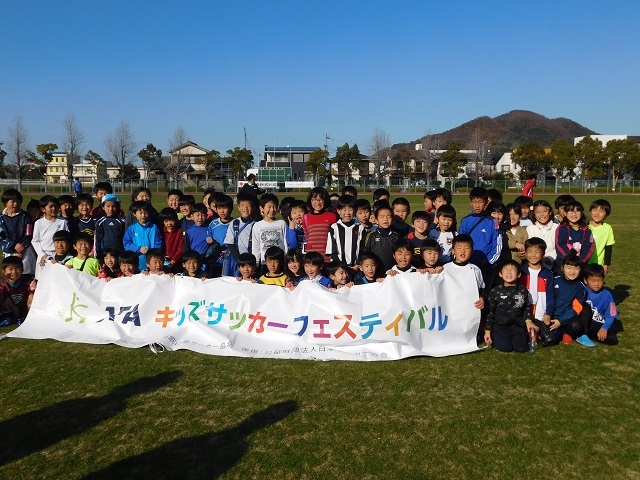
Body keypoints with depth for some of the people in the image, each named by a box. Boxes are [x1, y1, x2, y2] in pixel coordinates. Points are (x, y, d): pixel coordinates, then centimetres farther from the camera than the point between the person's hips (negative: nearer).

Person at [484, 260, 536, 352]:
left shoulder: (522, 290, 2)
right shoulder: (495, 292, -4)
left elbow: (526, 308, 15)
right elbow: (490, 312, 3)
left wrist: (528, 320, -4)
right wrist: (487, 331, 0)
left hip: (518, 326, 2)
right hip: (500, 326, -2)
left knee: (521, 348, -13)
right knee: (505, 348, -20)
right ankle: (496, 337, 13)